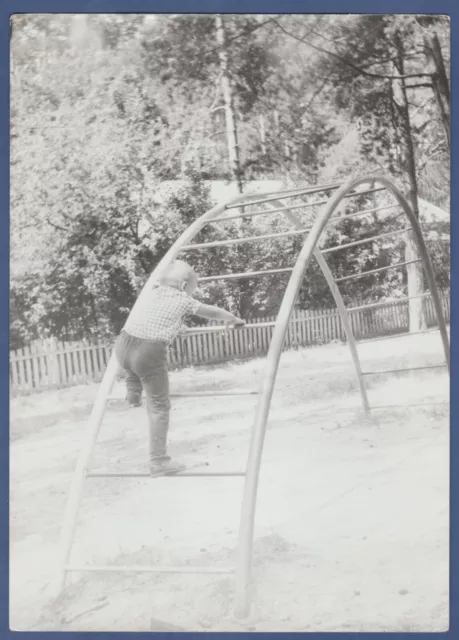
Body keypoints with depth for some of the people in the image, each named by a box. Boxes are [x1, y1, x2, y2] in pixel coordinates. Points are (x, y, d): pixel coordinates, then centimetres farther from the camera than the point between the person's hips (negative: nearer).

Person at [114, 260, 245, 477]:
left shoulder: (150, 293, 20)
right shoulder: (182, 301, 6)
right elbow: (212, 312, 20)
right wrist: (233, 319, 40)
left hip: (122, 346, 6)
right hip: (149, 354, -6)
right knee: (159, 407, 6)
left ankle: (133, 394, 50)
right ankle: (159, 461, 9)